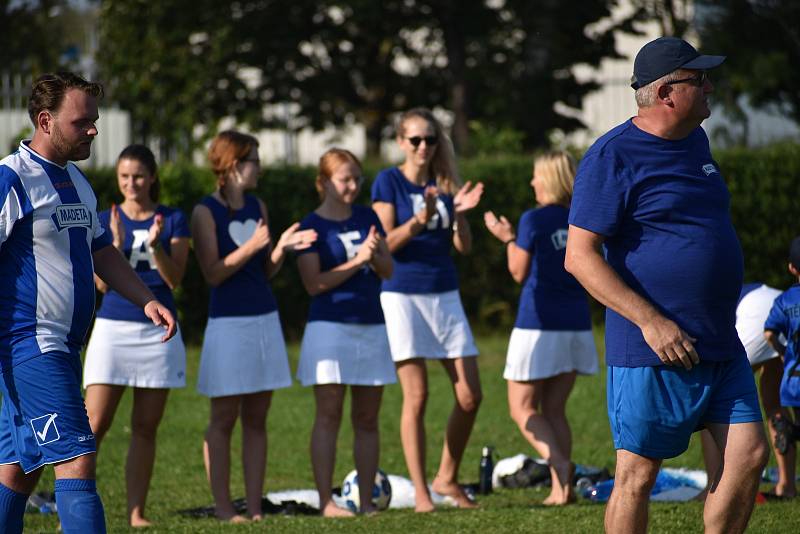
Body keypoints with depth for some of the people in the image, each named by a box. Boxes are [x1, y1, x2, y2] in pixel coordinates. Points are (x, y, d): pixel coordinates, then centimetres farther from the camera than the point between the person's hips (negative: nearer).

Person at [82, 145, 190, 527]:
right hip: (113, 327, -1)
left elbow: (174, 277, -5)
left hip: (158, 330, 1)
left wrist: (156, 244, -20)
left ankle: (136, 513, 7)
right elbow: (102, 282, -4)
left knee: (145, 427, 3)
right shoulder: (105, 221, 4)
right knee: (95, 424, -8)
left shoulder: (173, 220, 5)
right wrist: (117, 243, -18)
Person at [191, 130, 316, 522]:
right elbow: (212, 273, -13)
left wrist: (282, 247, -5)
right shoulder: (206, 212, -7)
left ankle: (255, 507, 8)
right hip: (228, 323, -6)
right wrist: (251, 246, -21)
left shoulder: (257, 207, 11)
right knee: (224, 418, -1)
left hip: (264, 319, 6)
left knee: (256, 418, 6)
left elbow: (266, 271, 13)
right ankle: (223, 507, 2)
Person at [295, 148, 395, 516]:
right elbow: (314, 283, -10)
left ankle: (367, 501, 9)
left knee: (367, 419, 5)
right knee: (329, 416, -6)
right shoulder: (312, 226, -4)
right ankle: (326, 502, -7)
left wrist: (375, 256, -11)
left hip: (371, 325, 5)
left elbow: (388, 271, 10)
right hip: (330, 326, -5)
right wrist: (357, 260, -16)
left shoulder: (367, 218, 10)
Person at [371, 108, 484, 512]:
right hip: (403, 294, -5)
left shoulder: (444, 184, 9)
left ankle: (447, 478, 16)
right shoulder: (388, 182, -2)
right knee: (416, 396, -5)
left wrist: (460, 213, -13)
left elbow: (463, 246, 5)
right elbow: (386, 243, -10)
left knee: (470, 395, 1)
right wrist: (421, 218, -25)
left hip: (445, 295, 5)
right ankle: (420, 491, 1)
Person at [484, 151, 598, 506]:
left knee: (522, 407, 3)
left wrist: (508, 239, 11)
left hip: (538, 323, -6)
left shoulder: (534, 220, -10)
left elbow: (519, 273, -5)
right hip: (575, 325, 6)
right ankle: (560, 489, 2)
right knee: (554, 409, 12)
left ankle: (559, 462, -21)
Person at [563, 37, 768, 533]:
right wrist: (650, 320, -22)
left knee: (750, 455, 2)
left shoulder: (695, 141, 15)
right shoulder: (613, 156, -11)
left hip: (721, 345, 8)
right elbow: (580, 256, -16)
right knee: (638, 474, -1)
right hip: (654, 351, -8)